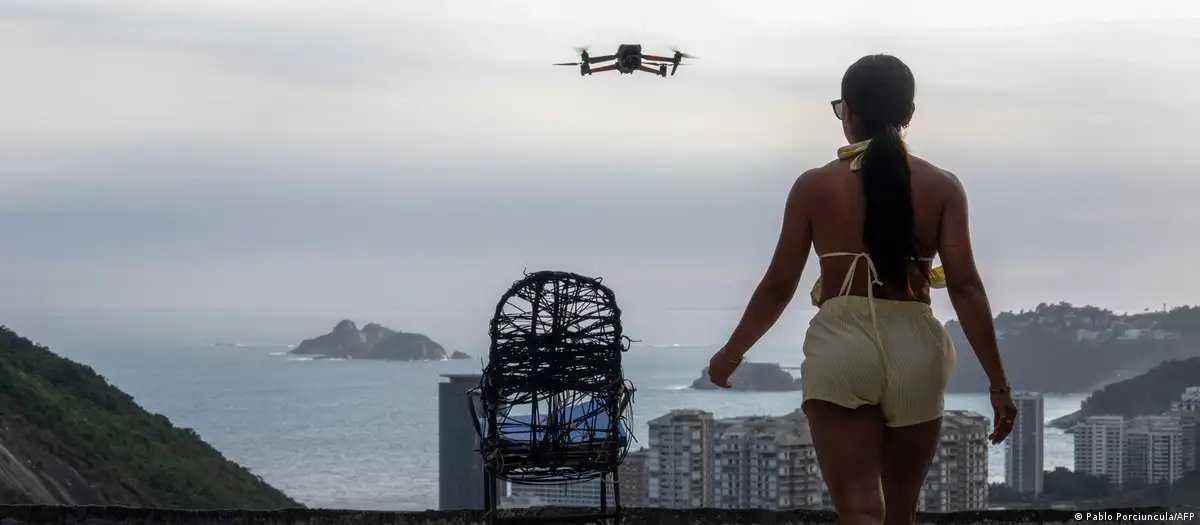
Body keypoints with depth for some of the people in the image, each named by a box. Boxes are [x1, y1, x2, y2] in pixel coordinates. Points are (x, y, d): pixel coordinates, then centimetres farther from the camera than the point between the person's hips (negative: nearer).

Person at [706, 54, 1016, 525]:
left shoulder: (815, 186, 1)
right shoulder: (941, 187, 3)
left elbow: (779, 285, 5)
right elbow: (965, 286, -4)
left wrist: (732, 351, 20)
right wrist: (998, 382, -1)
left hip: (841, 345, -2)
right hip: (914, 348, 2)